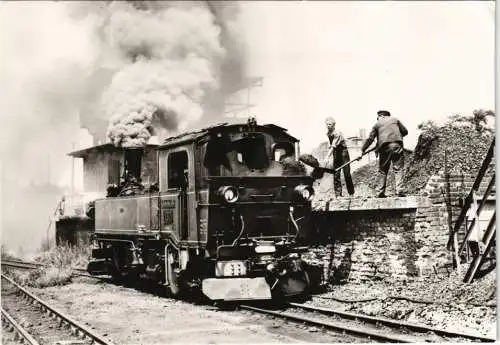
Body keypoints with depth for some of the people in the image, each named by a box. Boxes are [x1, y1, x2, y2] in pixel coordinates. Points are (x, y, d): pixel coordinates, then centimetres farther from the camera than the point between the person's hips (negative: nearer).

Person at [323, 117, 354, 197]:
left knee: (347, 174, -3)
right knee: (336, 175, -2)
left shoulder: (337, 134, -21)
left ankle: (351, 193, 9)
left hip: (343, 154, -6)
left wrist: (327, 157, -41)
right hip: (336, 155, 6)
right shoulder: (328, 134, 3)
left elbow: (333, 146, -32)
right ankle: (338, 194, -2)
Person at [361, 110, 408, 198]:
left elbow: (370, 139, 10)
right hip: (397, 145, 0)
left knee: (382, 170, 8)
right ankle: (399, 190, -12)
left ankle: (380, 192, 6)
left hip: (384, 147, 0)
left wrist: (362, 150, 14)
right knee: (399, 168, 0)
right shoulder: (395, 120, 20)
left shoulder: (377, 124, 16)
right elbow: (405, 131, 17)